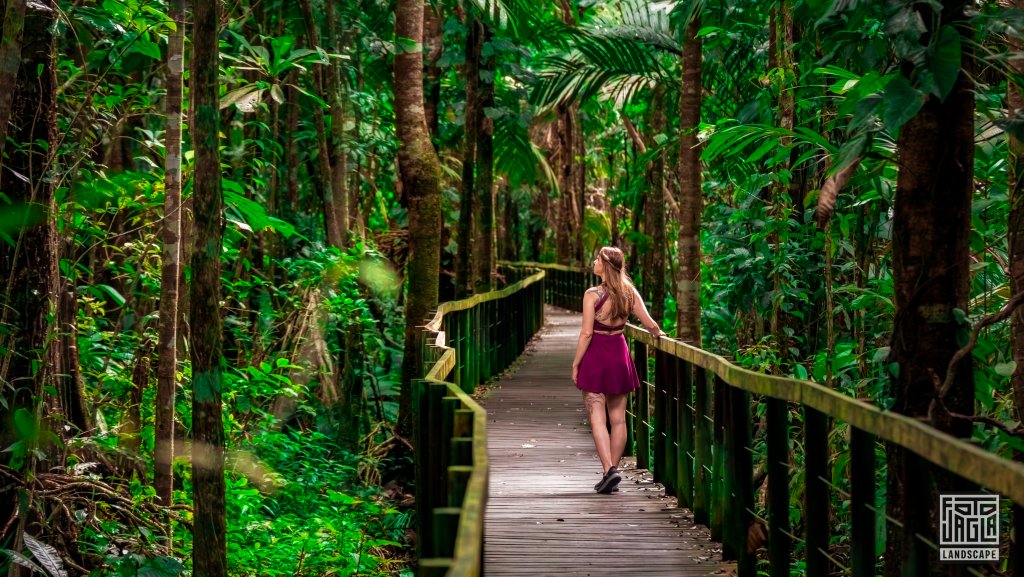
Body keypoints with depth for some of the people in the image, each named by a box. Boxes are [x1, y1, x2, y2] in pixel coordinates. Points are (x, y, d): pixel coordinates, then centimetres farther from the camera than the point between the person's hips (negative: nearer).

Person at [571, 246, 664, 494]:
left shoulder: (592, 294, -14)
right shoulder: (629, 292, 0)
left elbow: (586, 333, -14)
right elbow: (649, 324, 0)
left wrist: (575, 364, -6)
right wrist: (658, 333, 23)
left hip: (596, 356, -5)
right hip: (620, 355, 5)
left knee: (597, 418, -3)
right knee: (618, 419, 11)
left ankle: (608, 470, -16)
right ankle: (612, 470, 16)